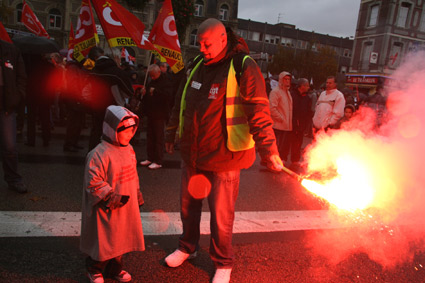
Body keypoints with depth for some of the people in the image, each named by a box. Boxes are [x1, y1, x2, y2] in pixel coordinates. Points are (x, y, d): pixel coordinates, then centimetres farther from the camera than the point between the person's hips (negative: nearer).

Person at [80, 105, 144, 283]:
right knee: (103, 240, 11)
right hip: (107, 210, -7)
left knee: (121, 238, 20)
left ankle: (115, 268, 41)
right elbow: (93, 181, -22)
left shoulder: (128, 149, 4)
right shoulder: (99, 154, -22)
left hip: (126, 207, 7)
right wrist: (111, 197, -22)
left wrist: (137, 195, 17)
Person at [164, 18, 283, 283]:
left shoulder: (244, 67, -12)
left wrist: (268, 148, -28)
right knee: (188, 204, 19)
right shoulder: (198, 65, 8)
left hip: (223, 156, -6)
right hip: (192, 154, 6)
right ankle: (188, 247, 45)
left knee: (221, 214, 7)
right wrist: (171, 134, 24)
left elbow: (259, 112, -18)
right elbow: (181, 103, 17)